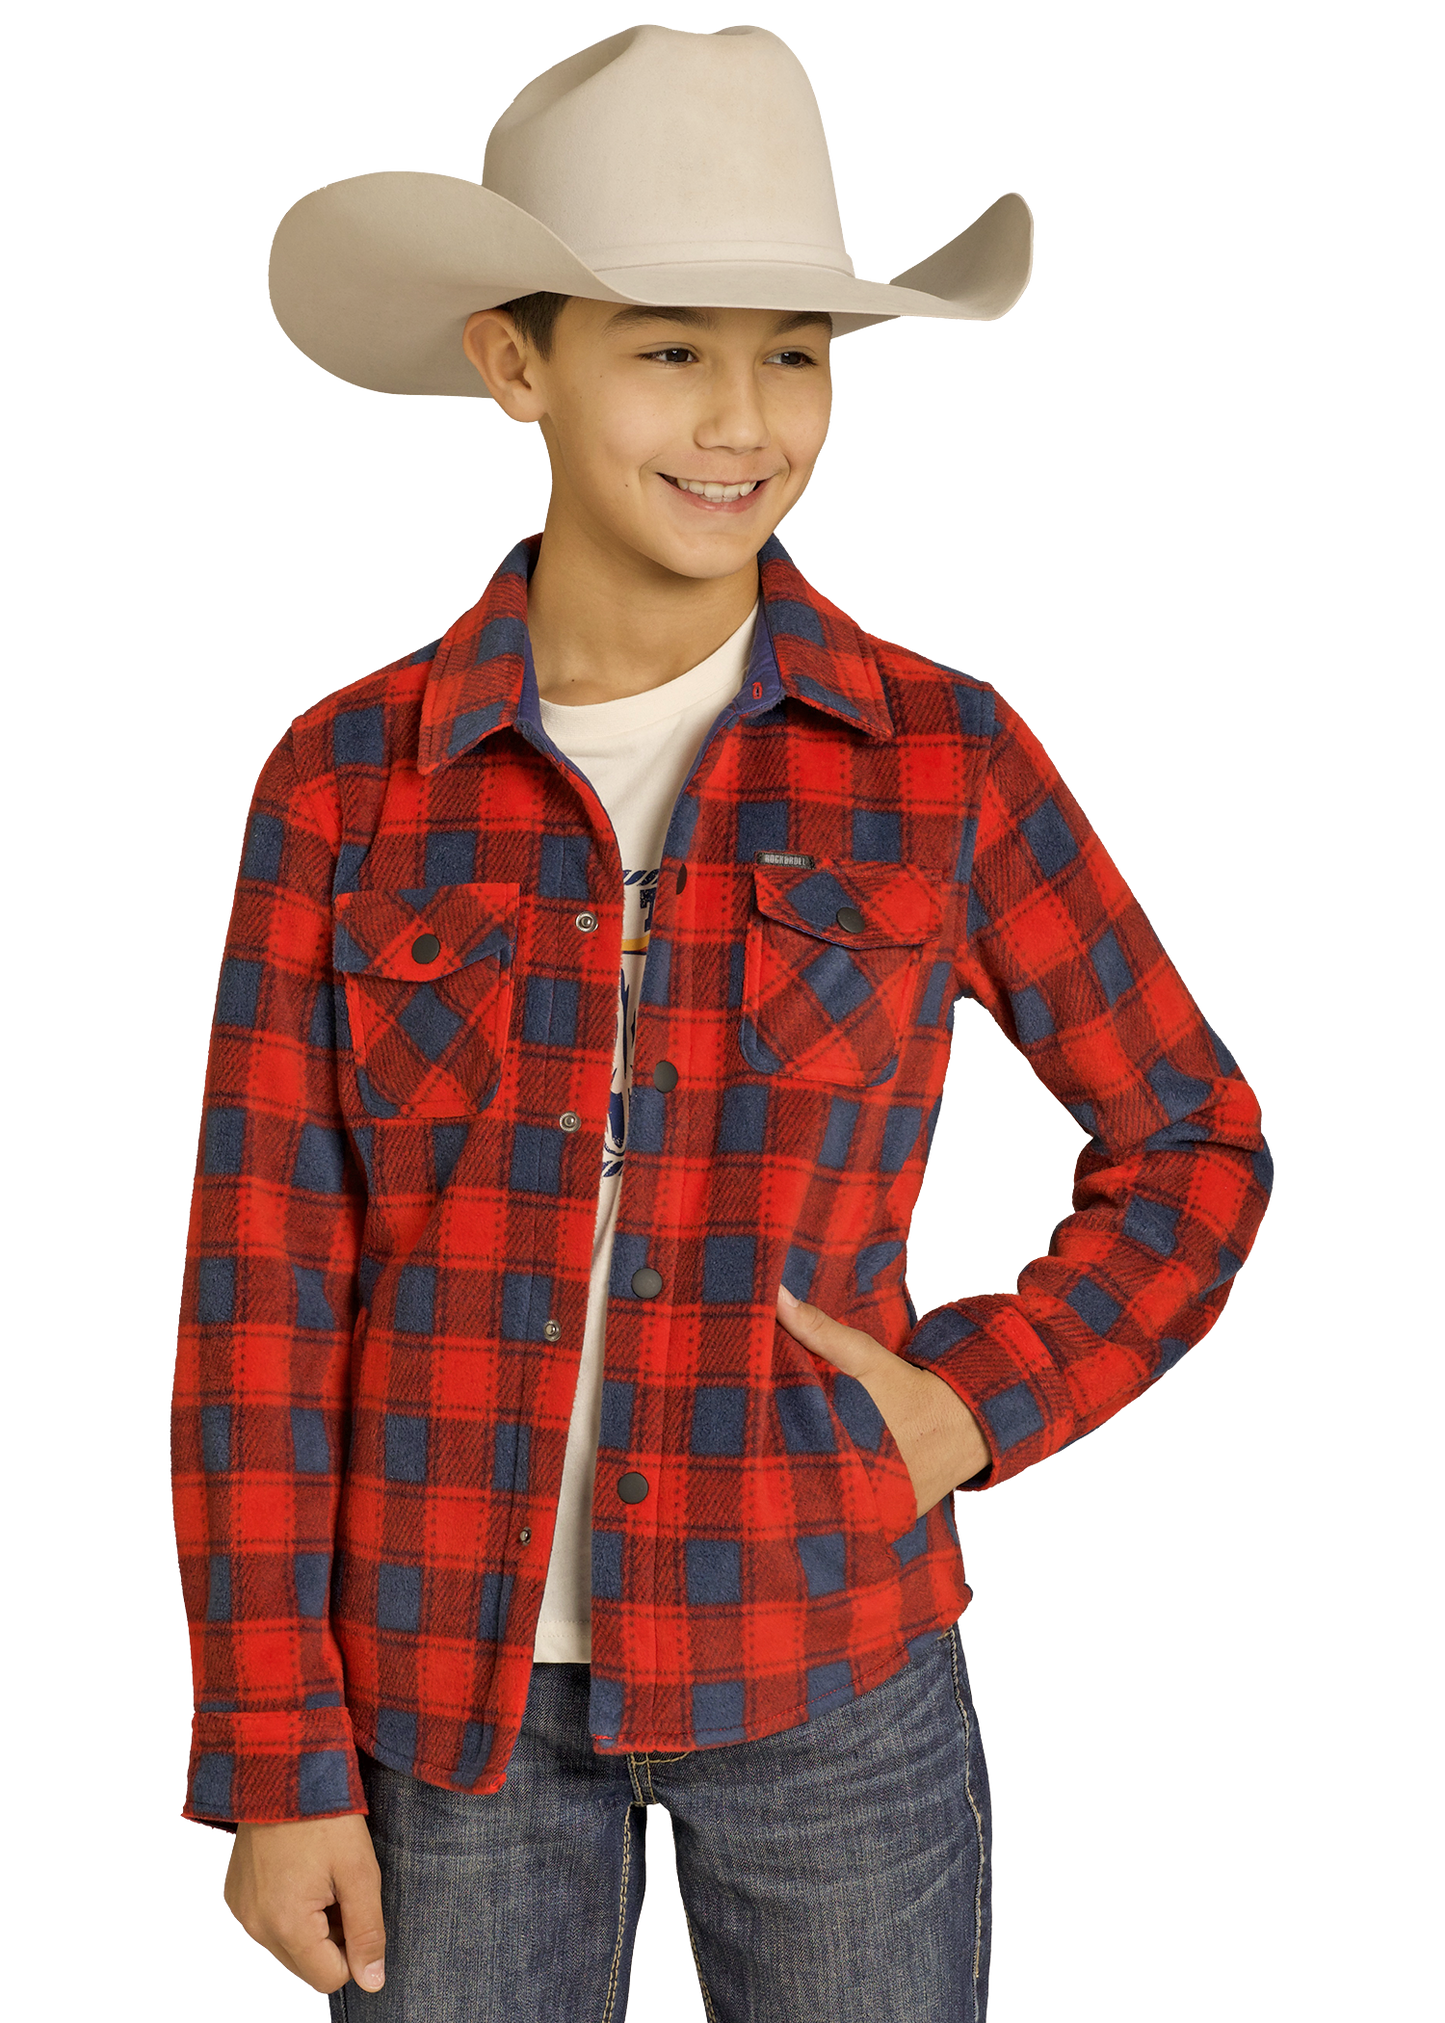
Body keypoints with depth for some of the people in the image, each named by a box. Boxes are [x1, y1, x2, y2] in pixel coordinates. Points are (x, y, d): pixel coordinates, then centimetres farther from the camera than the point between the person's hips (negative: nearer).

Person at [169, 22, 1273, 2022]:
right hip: (451, 1673, 1)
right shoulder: (346, 778, -6)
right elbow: (261, 1287, -4)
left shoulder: (944, 753, -6)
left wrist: (982, 1404, -9)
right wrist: (272, 1760, -4)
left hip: (826, 1653, 0)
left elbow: (1192, 1148, 5)